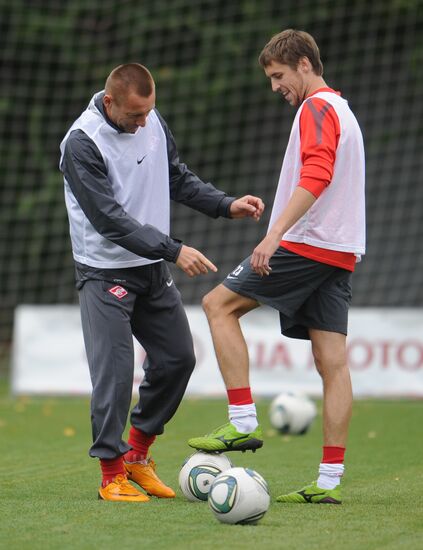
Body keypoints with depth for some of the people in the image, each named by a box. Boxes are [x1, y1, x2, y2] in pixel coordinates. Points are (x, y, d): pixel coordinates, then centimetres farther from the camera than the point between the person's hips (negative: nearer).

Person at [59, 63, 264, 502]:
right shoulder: (82, 143, -20)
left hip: (153, 269, 7)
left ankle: (137, 452, 24)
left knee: (178, 358, 8)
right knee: (114, 371, -10)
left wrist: (227, 205, 1)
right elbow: (109, 219, -24)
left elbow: (177, 178, 16)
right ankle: (112, 475, 1)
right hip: (105, 272, -7)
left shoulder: (153, 122, 2)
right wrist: (173, 251, -29)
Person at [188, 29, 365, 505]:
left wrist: (275, 234, -29)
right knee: (332, 362, 2)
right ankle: (329, 481, -1)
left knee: (219, 304, -2)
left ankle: (243, 422, -8)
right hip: (340, 252, 9)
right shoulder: (341, 110, 24)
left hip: (306, 245, -9)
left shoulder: (316, 109, -7)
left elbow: (315, 177, -23)